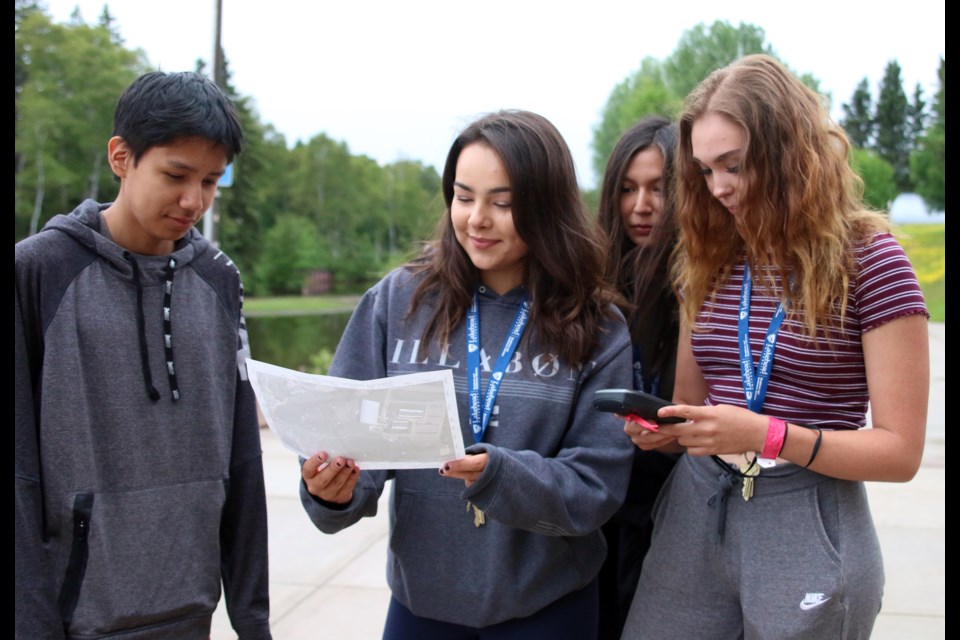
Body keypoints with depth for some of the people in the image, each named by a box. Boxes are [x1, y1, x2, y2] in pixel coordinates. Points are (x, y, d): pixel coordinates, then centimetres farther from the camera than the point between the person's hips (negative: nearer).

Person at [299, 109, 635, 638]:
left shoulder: (596, 328, -8)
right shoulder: (397, 301, -6)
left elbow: (597, 486, -11)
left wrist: (498, 475, -28)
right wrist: (335, 488, -25)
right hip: (419, 598, 1)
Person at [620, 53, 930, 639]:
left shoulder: (869, 260, -9)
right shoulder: (709, 261, 6)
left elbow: (900, 451, -10)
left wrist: (767, 435, -22)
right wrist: (659, 429, -8)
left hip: (810, 527, -4)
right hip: (694, 511, 5)